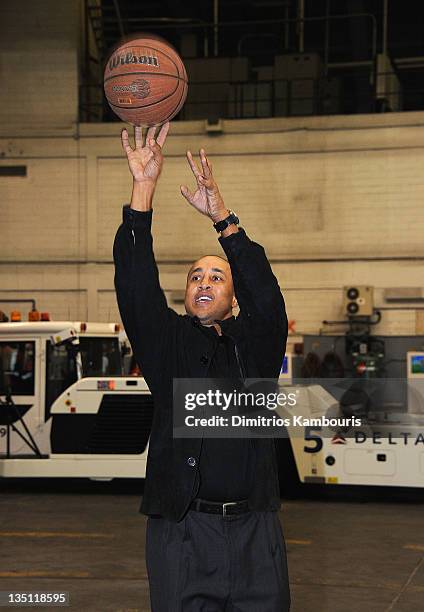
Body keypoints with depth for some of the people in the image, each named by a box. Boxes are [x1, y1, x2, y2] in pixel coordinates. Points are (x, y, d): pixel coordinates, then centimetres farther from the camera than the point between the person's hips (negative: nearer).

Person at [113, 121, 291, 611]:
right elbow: (136, 286, -6)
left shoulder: (255, 341, 10)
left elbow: (265, 295, -9)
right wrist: (143, 188, -14)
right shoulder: (168, 341, 8)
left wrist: (221, 216, -18)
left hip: (255, 532, 1)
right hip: (182, 530, -1)